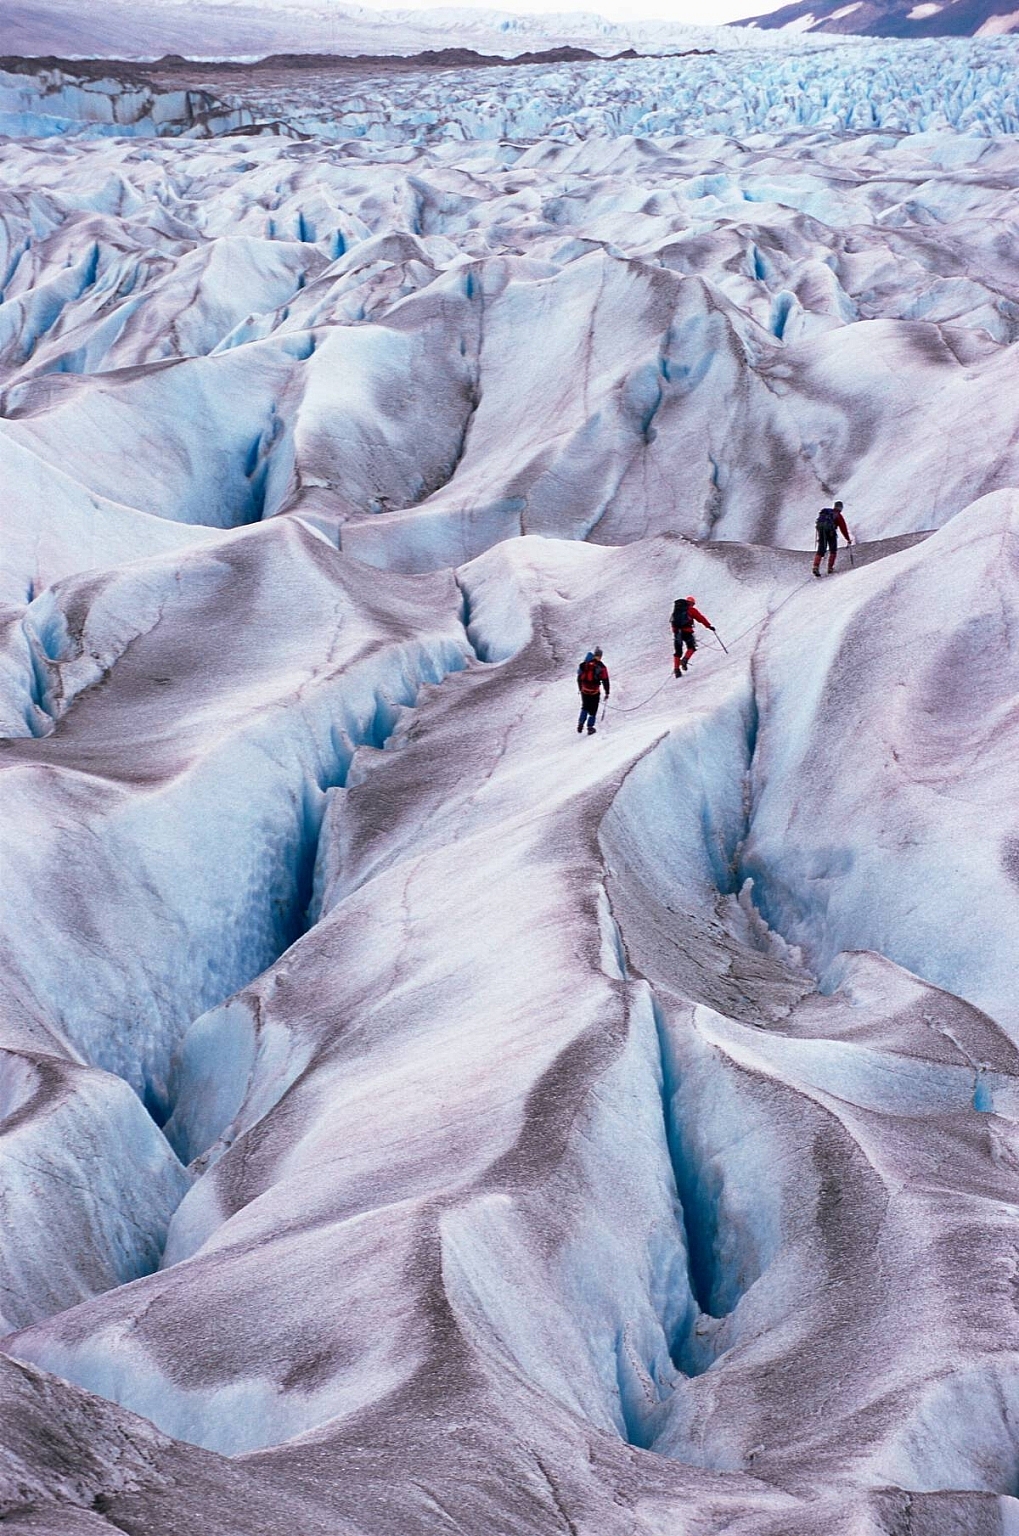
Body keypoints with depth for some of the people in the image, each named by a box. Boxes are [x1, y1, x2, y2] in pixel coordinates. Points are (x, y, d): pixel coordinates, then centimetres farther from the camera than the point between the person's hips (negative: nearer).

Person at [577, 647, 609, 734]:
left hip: (584, 691, 3)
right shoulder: (601, 667, -9)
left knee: (585, 708, 22)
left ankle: (580, 724, 12)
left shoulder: (584, 664, 2)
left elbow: (579, 678, 9)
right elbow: (605, 680, -7)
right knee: (593, 710, 9)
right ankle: (590, 727, 8)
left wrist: (580, 689, 21)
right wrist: (607, 693, 2)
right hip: (594, 692, -3)